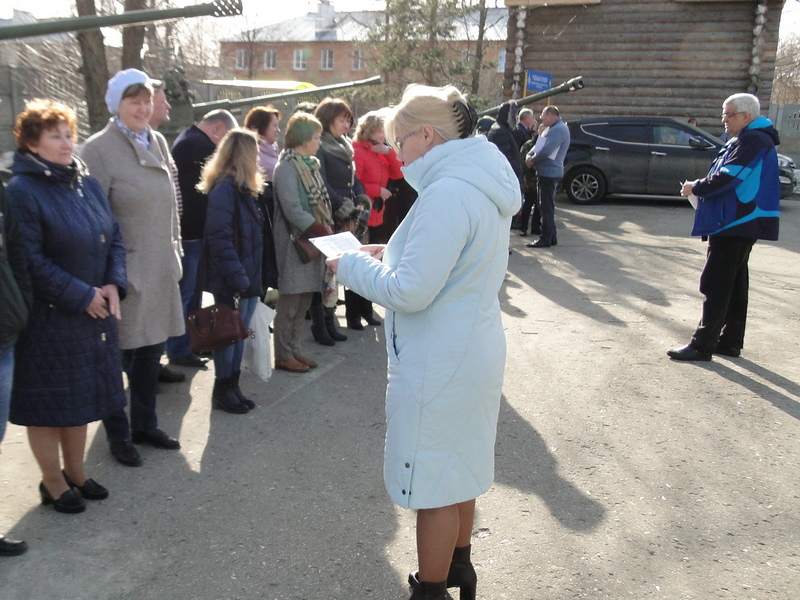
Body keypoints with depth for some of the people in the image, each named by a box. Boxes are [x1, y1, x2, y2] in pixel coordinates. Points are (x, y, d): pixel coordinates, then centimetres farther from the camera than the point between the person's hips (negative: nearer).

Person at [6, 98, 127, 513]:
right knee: (49, 402, 7)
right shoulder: (20, 190, -14)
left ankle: (75, 471, 35)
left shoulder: (87, 183, 8)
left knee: (81, 397, 17)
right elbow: (30, 261, -19)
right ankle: (53, 483, 25)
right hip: (47, 319, -7)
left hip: (95, 312, 7)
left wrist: (113, 284, -5)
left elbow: (114, 237, 10)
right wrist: (81, 295, -17)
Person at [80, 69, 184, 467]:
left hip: (160, 267, 7)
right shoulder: (99, 149, -10)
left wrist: (174, 252, 14)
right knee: (120, 354, 4)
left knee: (151, 348, 15)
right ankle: (118, 435, 20)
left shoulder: (158, 143, 11)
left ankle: (144, 424, 31)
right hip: (124, 269, -6)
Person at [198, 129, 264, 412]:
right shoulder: (225, 189, -16)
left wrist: (253, 276, 11)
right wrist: (237, 278, -24)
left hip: (247, 277, 9)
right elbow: (220, 238, -22)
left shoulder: (243, 188, 13)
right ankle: (222, 390, 17)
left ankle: (232, 386, 26)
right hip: (231, 282, -9)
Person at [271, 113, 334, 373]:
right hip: (294, 243, -8)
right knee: (289, 303, 0)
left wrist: (328, 230, 1)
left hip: (312, 242, 9)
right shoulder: (286, 167, -12)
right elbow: (293, 210, -19)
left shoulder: (308, 165, 15)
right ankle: (283, 355, 10)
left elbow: (320, 202, 14)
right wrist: (324, 233, -18)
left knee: (303, 302, 14)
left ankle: (294, 349, 24)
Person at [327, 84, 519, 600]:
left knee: (433, 483, 5)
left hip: (440, 364, -10)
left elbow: (410, 291, -25)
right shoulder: (481, 183, 8)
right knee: (459, 470, 23)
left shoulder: (447, 193, -23)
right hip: (474, 349, 10)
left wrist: (351, 265, -11)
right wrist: (392, 254, 8)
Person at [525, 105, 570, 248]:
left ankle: (546, 239, -4)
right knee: (546, 206, 14)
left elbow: (546, 151, -23)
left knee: (546, 206, -7)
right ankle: (551, 236, 21)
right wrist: (529, 155, 0)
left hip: (549, 173, -10)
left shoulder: (558, 129, -16)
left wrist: (532, 161, -10)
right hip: (546, 172, 10)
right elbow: (539, 145, 19)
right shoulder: (552, 129, 19)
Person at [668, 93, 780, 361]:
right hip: (741, 222, 11)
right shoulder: (753, 139, 19)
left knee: (716, 284, -10)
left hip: (736, 222, -11)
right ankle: (730, 341, 20)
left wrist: (696, 187, -8)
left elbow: (727, 178, -23)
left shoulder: (751, 140, -15)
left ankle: (702, 344, -8)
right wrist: (701, 188, 9)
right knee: (734, 283, 14)